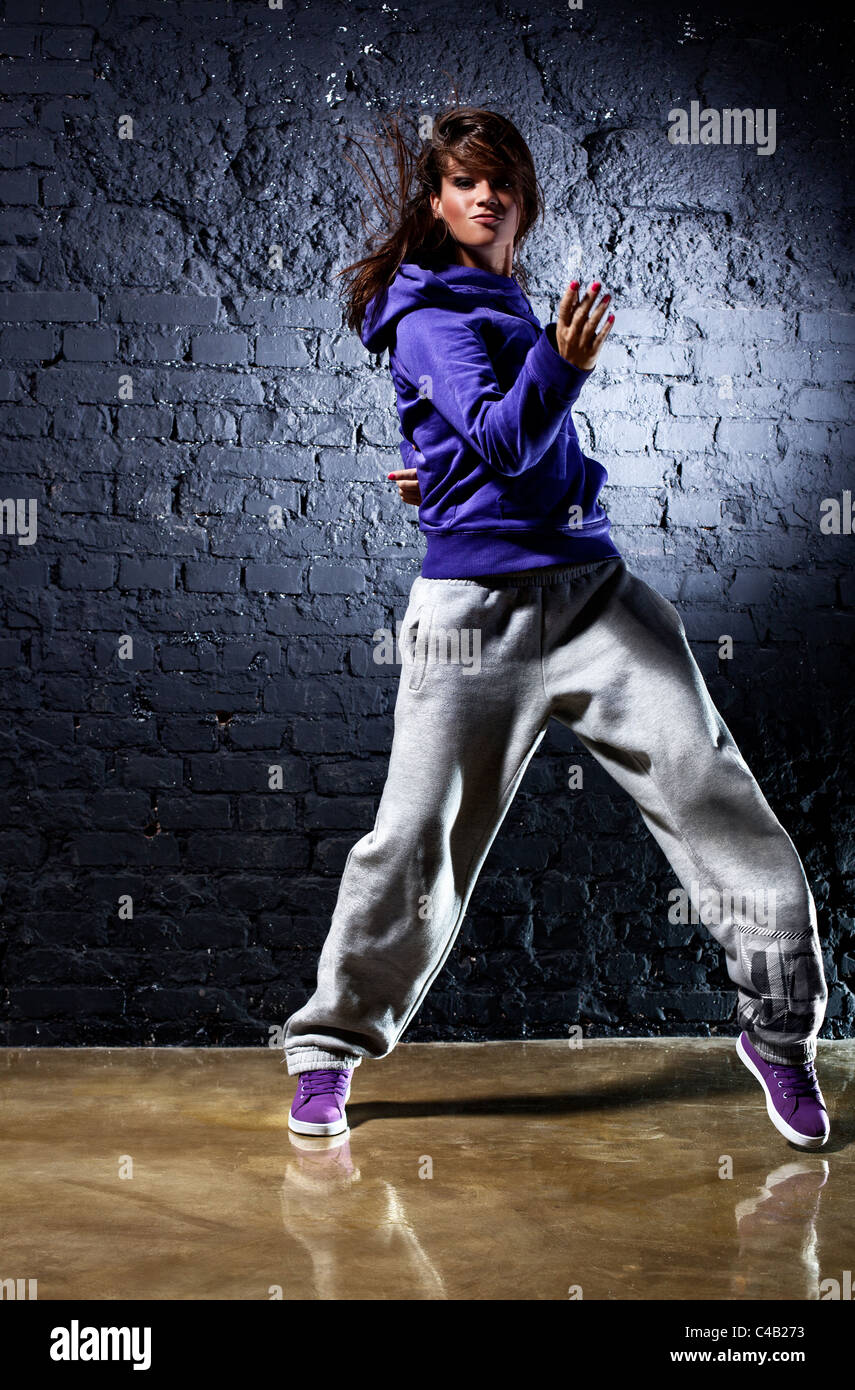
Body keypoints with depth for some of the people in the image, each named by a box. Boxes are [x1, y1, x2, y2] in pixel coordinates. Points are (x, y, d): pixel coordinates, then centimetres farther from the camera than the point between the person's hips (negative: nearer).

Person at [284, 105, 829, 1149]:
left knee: (712, 789, -7)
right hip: (477, 607, -6)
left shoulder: (509, 305, 20)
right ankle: (328, 1046, 18)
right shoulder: (429, 317, -4)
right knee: (415, 838, -2)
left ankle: (781, 1030, 5)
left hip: (590, 585, 6)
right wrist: (561, 364, -35)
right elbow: (500, 441, -20)